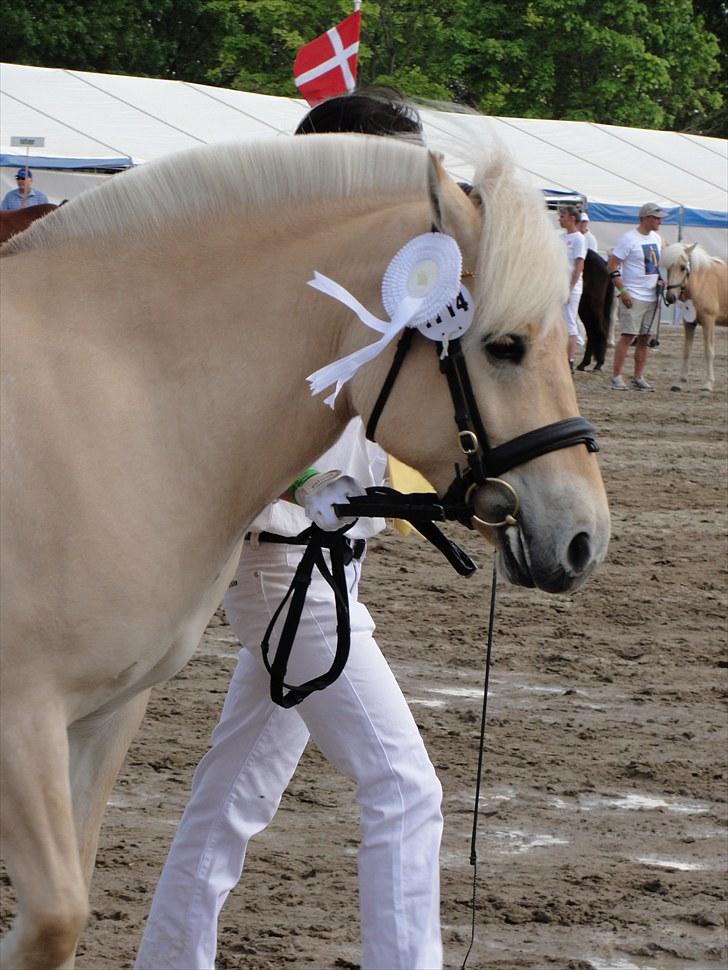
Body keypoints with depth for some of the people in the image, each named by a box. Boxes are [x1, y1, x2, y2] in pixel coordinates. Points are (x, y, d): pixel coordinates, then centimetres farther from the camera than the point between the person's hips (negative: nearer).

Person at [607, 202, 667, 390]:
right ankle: (616, 377, -9)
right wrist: (622, 292, -17)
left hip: (652, 296, 7)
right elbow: (612, 266, -12)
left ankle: (638, 378, 13)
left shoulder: (657, 238, 12)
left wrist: (659, 280, 9)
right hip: (633, 297, -7)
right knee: (628, 336, -11)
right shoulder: (628, 239, -10)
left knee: (644, 339, 7)